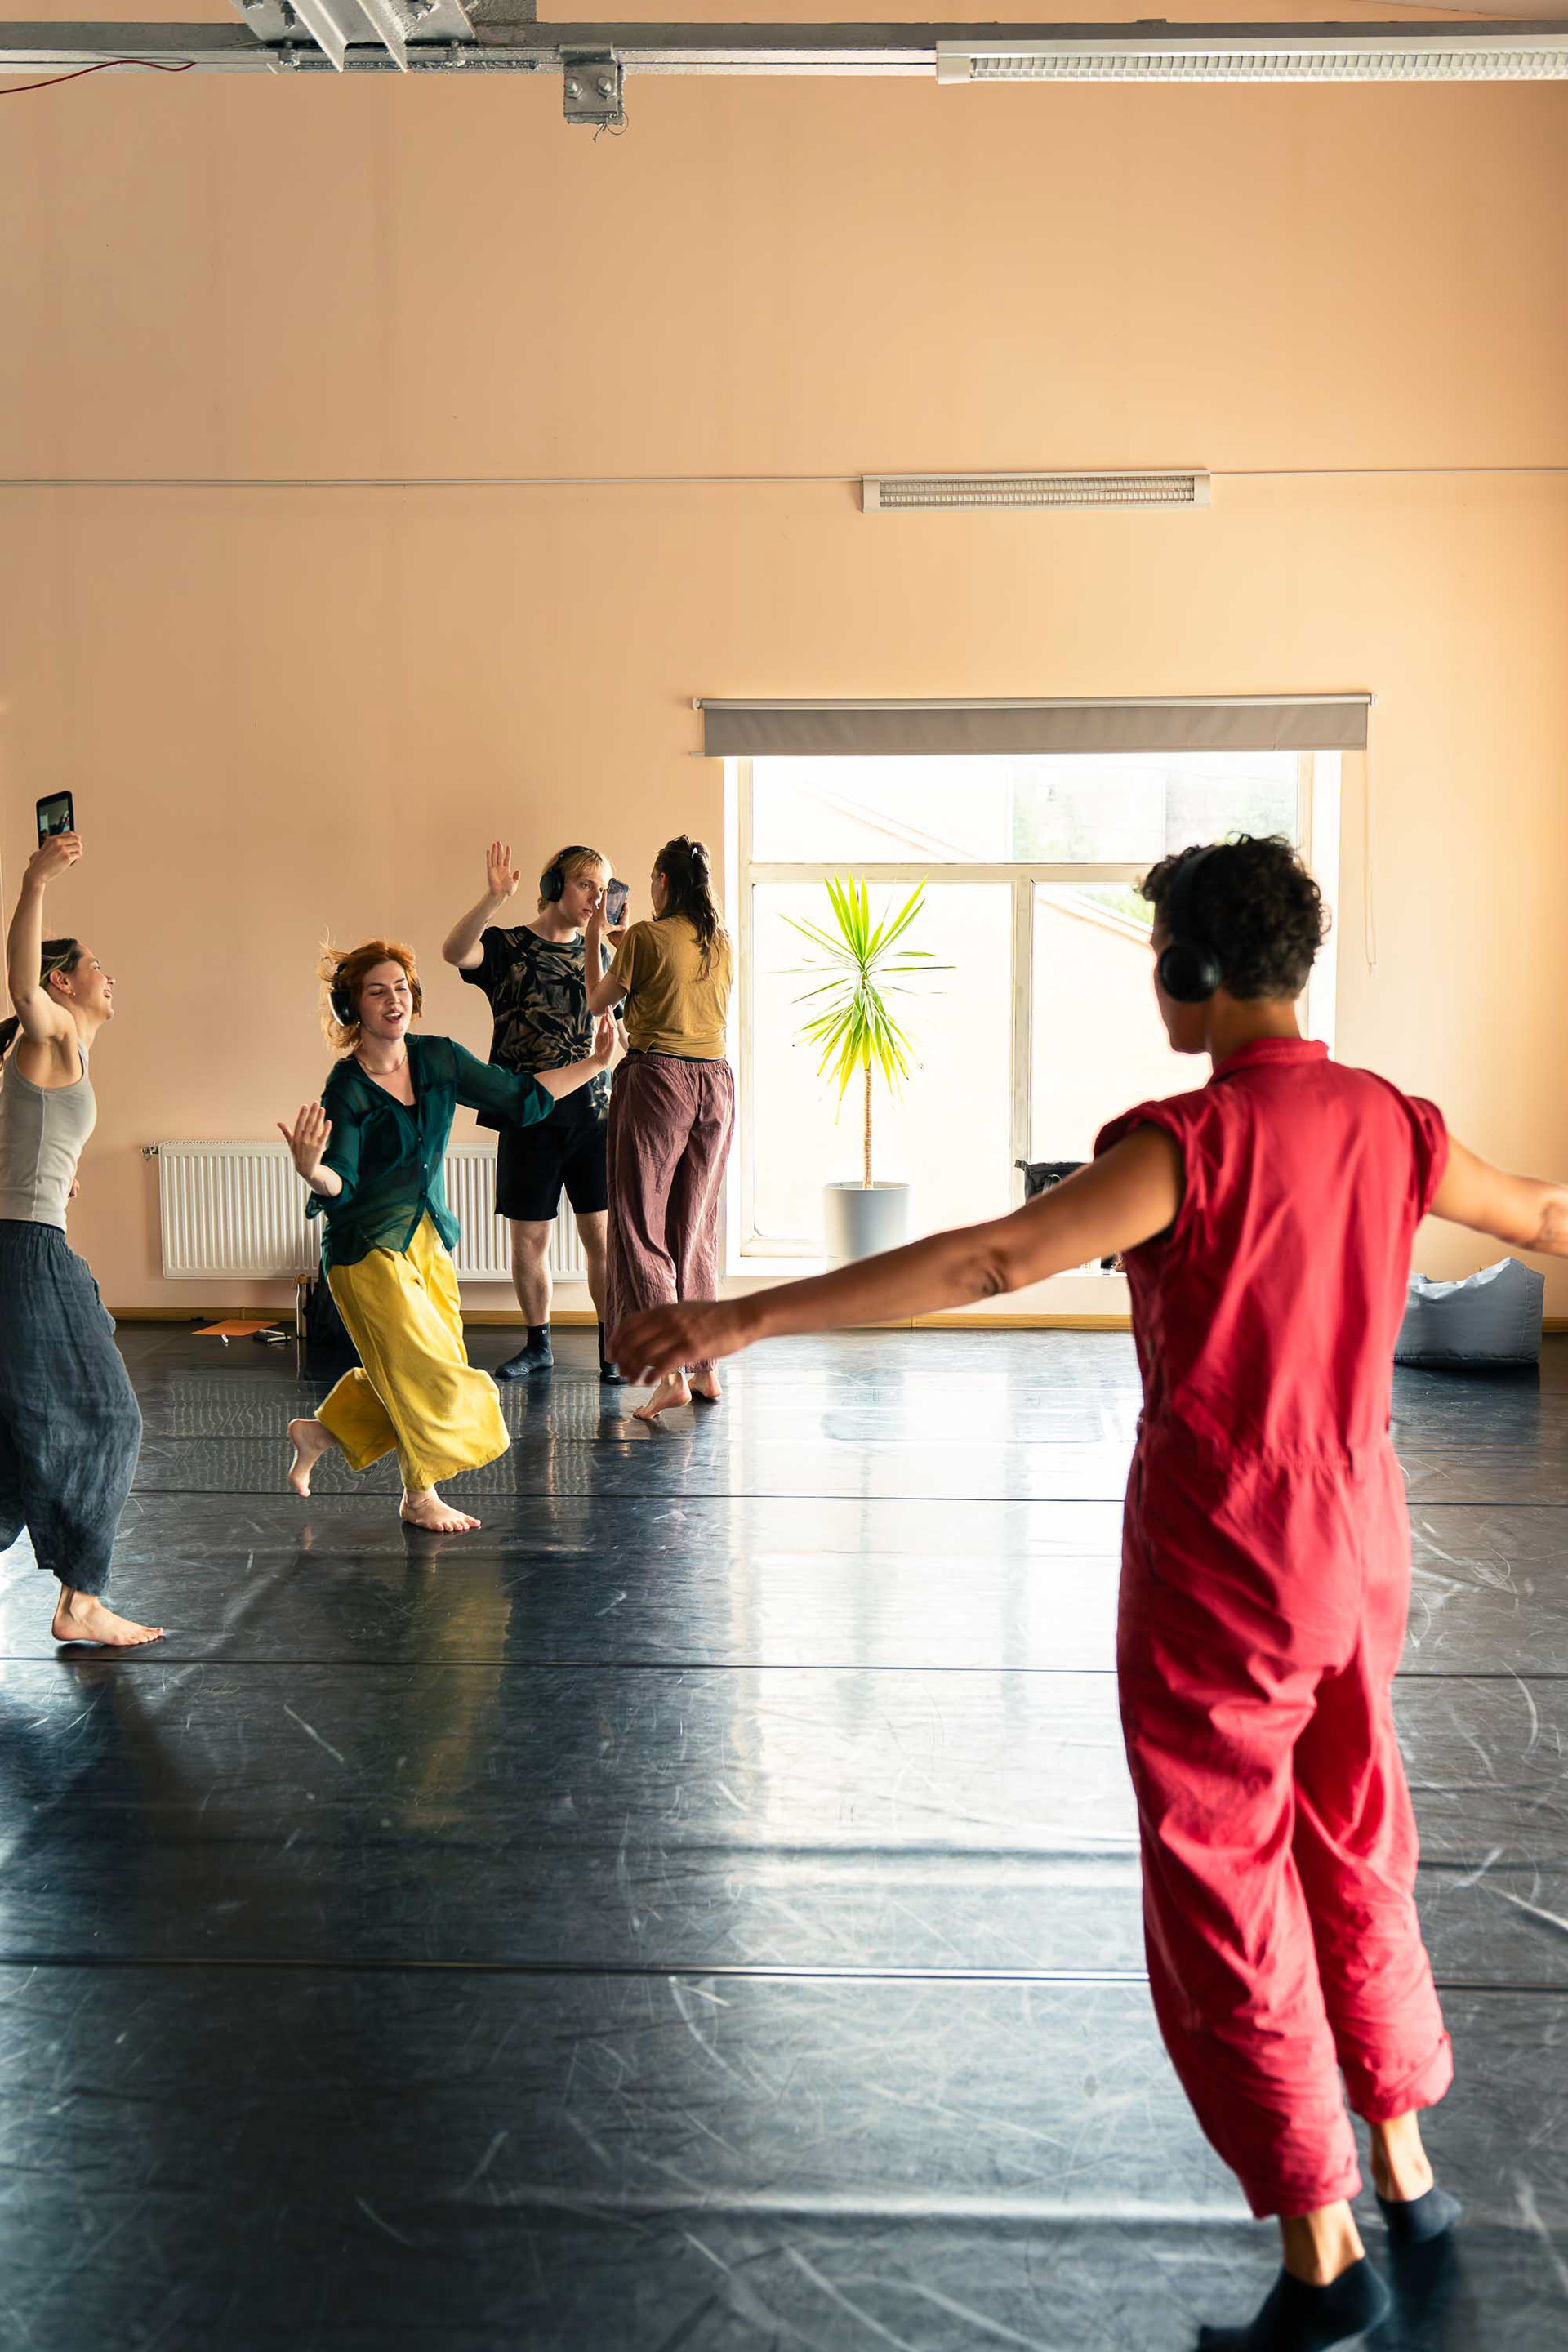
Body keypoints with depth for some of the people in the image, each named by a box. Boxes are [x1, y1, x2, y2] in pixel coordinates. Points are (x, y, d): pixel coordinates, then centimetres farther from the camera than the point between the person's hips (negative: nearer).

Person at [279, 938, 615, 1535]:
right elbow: (340, 1189, -19)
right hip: (368, 1248, -6)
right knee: (425, 1369, -3)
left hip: (425, 1239, 6)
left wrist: (594, 1063, 1)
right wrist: (311, 1170, -41)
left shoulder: (439, 1059, -1)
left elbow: (522, 1099, 4)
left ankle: (319, 1430, 33)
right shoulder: (347, 1090, -15)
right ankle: (419, 1497, 17)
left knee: (410, 1373, 12)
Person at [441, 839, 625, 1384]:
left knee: (601, 1233, -1)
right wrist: (494, 899, -34)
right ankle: (537, 1344, 21)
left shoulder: (597, 952, 14)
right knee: (529, 1237, 6)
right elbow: (454, 951, -21)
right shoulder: (506, 945, 1)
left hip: (593, 1111, 2)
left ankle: (610, 1345, 8)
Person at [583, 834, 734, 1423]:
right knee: (695, 1230, 14)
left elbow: (597, 1002, 6)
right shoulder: (721, 943, 10)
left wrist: (594, 938, 18)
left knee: (642, 1227, -1)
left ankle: (672, 1371, -10)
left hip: (656, 1078, -6)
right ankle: (704, 1368, 17)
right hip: (715, 1084, 6)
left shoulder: (645, 938, -6)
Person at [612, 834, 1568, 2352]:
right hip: (1358, 1543, 7)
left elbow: (990, 1261, -32)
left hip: (1218, 1564, -7)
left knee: (1223, 1890, 8)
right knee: (1356, 1852, 24)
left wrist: (747, 1318, -33)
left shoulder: (1190, 1143, -20)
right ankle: (1404, 2165, 40)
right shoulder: (1392, 1125, 0)